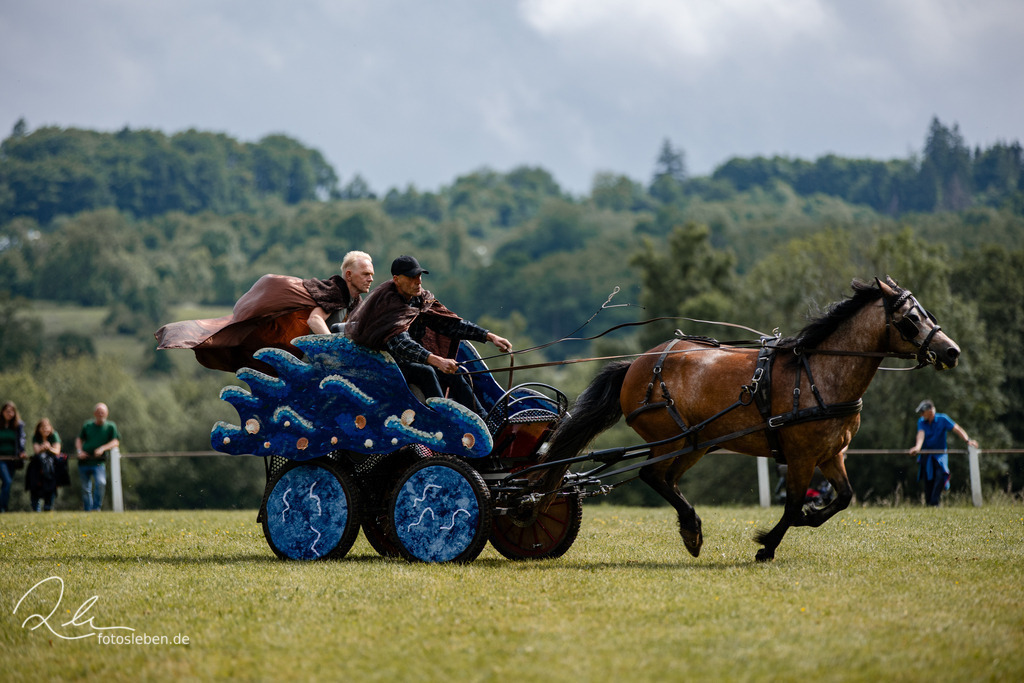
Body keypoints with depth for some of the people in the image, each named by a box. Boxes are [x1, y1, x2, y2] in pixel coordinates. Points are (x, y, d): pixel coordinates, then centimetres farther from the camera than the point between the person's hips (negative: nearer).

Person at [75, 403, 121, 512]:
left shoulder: (110, 426, 4)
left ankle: (96, 507, -16)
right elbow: (79, 439, 18)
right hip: (84, 461, 3)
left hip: (98, 462, -3)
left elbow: (116, 442, -2)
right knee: (85, 488, 6)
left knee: (100, 482, -26)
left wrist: (102, 449, -17)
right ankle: (88, 510, 19)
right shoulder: (87, 425, 11)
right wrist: (79, 451, -1)